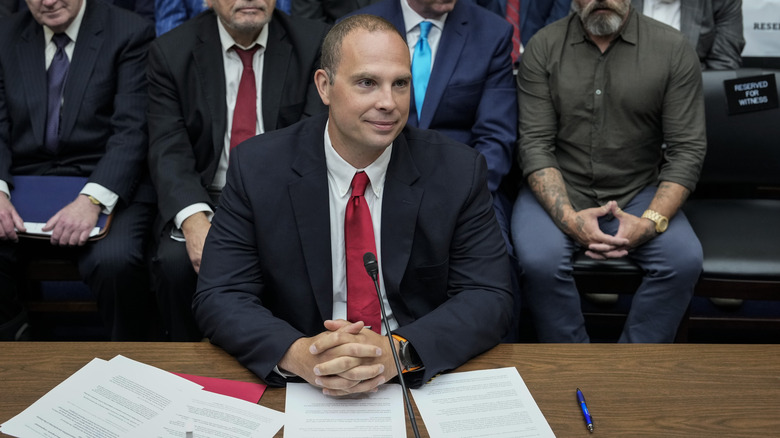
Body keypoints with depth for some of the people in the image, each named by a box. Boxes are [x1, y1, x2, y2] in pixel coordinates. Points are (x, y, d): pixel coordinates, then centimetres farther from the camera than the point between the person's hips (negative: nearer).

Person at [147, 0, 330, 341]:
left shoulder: (313, 44, 0)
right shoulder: (170, 52, 1)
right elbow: (169, 153, -8)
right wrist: (194, 220, -29)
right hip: (203, 200, 1)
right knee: (175, 261, -27)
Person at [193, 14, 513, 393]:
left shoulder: (459, 171, -5)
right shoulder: (256, 167, -6)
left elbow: (489, 297, -8)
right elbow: (218, 297, -7)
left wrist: (399, 352, -26)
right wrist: (297, 354, -27)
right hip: (298, 386, 0)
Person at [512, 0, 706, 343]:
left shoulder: (673, 49, -1)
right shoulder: (543, 47, -1)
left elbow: (687, 149, -3)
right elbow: (535, 145, -6)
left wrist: (651, 221, -18)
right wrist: (569, 218, -21)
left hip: (639, 192, 1)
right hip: (558, 192, -1)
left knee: (686, 259, -24)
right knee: (540, 260, -29)